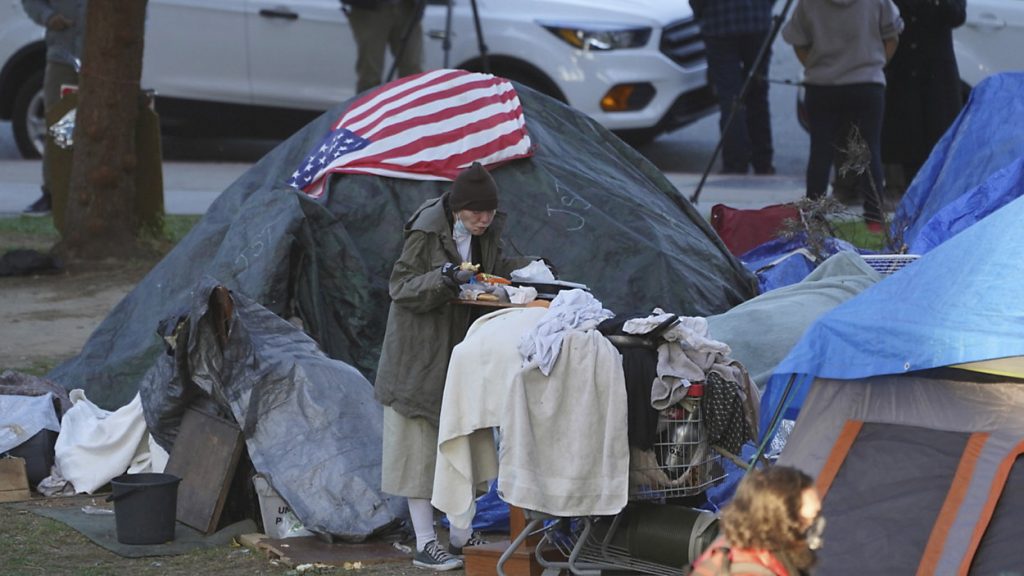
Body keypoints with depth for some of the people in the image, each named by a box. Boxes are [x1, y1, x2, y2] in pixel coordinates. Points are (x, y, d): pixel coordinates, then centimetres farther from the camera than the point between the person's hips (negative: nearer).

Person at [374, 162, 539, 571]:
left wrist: (530, 268, -2)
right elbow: (400, 287, -17)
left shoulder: (487, 233, 2)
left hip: (464, 351, 7)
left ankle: (460, 536, 20)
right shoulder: (427, 233, -17)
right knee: (420, 447, -2)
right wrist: (445, 278, -32)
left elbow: (495, 270, 16)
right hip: (421, 356, -7)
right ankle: (425, 544, 2)